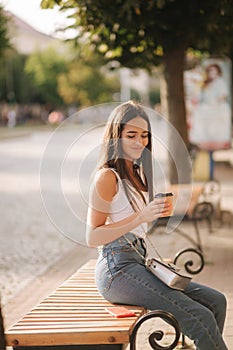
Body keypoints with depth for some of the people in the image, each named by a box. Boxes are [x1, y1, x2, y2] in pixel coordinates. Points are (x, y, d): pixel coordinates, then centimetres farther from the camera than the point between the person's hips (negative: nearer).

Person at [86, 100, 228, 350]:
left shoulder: (138, 173, 17)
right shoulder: (107, 177, -10)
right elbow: (92, 238, -15)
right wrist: (141, 217, -20)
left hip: (139, 263, 9)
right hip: (118, 270, -9)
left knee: (215, 301, 1)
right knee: (201, 319, -19)